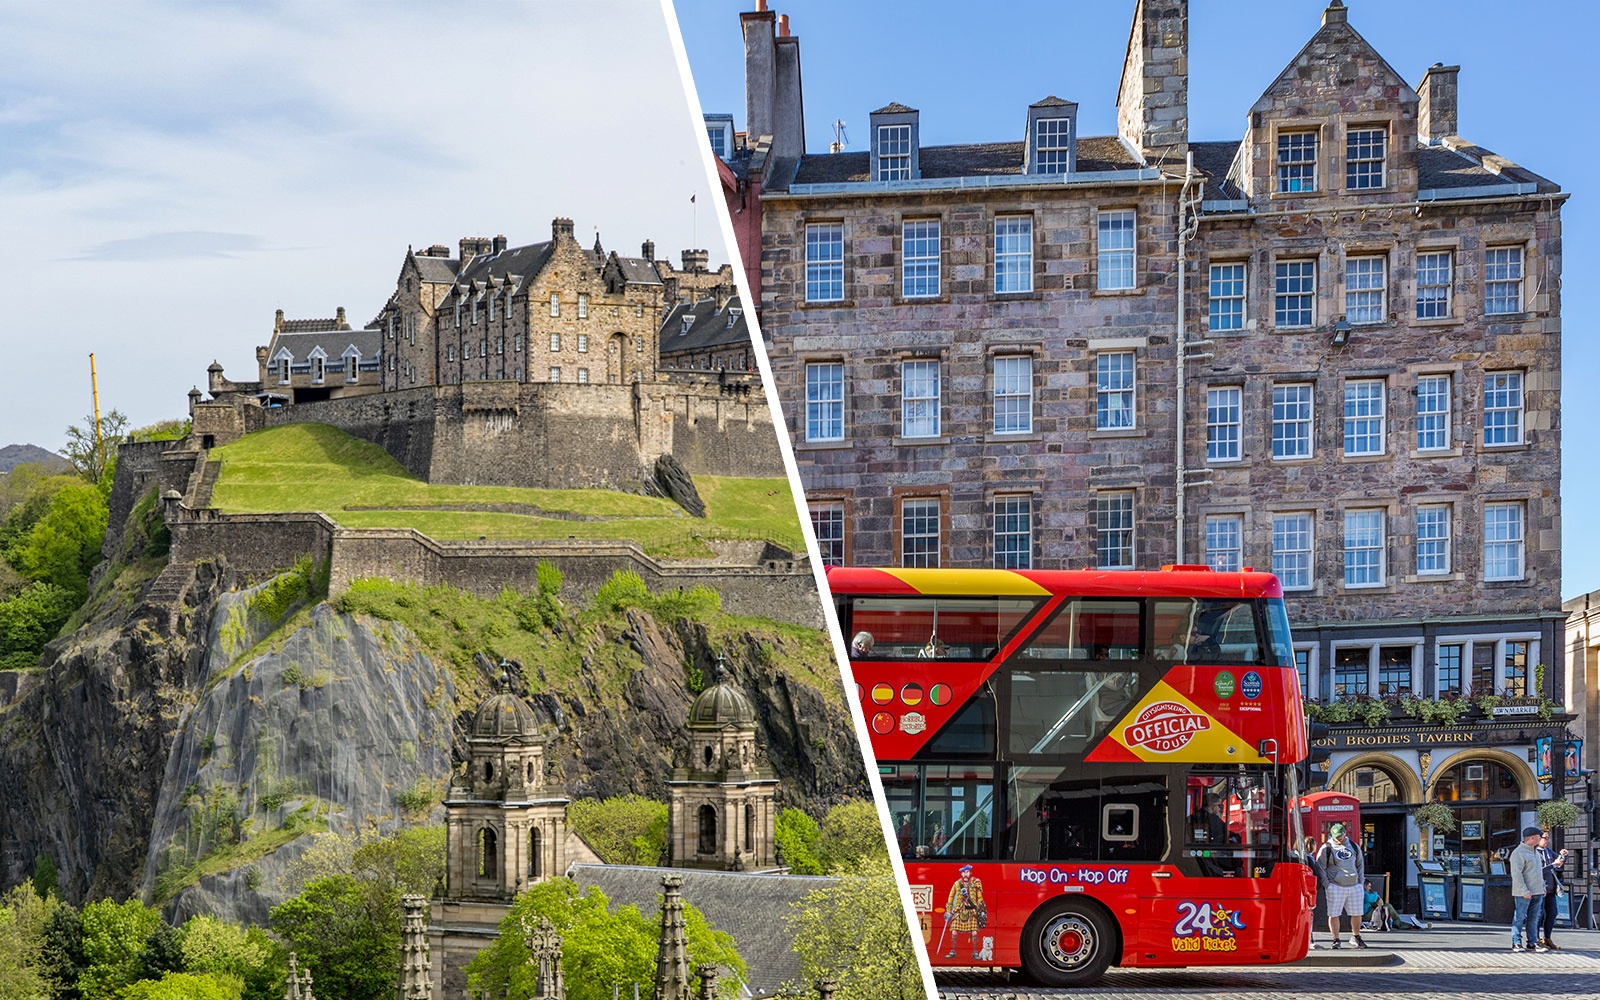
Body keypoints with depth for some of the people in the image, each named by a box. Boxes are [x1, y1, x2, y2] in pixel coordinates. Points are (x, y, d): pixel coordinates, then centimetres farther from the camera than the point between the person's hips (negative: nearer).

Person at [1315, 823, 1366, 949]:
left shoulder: (1354, 846, 13)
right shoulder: (1327, 848, -1)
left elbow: (1360, 864, 22)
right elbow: (1320, 867, 0)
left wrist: (1361, 880, 13)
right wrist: (1326, 884, -6)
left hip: (1354, 885, 4)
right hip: (1335, 886, -4)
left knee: (1357, 914, 7)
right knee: (1334, 914, -4)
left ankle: (1356, 937, 25)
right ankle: (1336, 940, 5)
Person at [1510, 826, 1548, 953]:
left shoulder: (1535, 852, 17)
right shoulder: (1518, 853, -11)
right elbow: (1516, 874, -16)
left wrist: (1543, 888, 17)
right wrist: (1524, 891, -20)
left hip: (1537, 892, 8)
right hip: (1523, 894, -8)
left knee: (1534, 918, 8)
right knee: (1520, 918, -3)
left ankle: (1532, 943, 12)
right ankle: (1516, 943, 1)